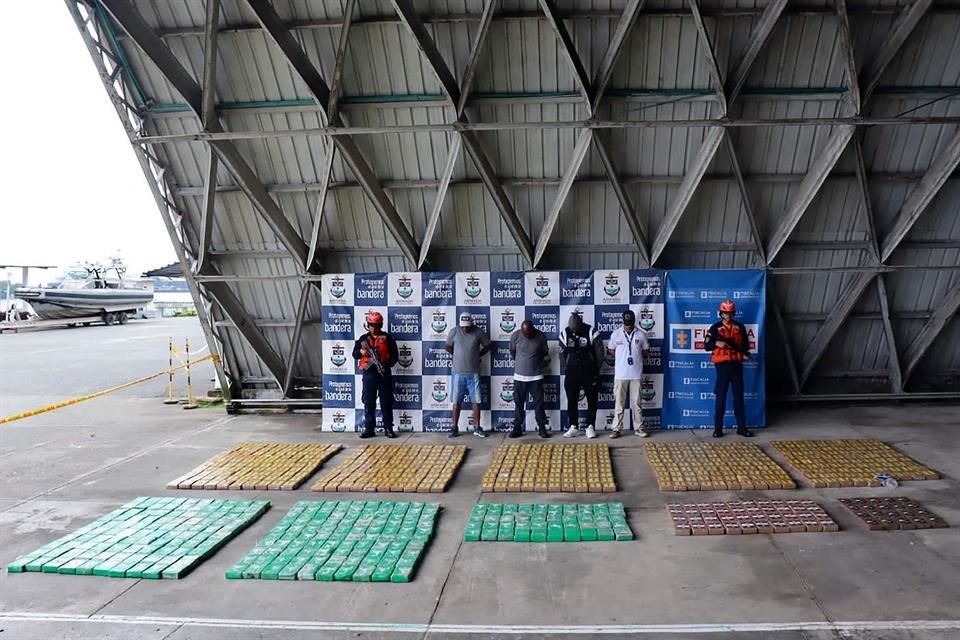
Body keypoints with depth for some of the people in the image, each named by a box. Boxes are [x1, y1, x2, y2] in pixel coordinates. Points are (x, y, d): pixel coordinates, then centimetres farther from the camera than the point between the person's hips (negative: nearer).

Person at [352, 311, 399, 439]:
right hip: (369, 373, 2)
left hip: (384, 373, -2)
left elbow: (395, 355, 1)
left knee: (386, 402, 2)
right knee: (368, 402, 3)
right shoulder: (363, 338, 10)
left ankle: (388, 428, 9)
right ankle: (369, 428, 9)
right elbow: (355, 354, 9)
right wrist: (361, 352, -13)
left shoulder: (387, 338, 3)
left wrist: (387, 364, -16)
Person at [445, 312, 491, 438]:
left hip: (473, 373, 0)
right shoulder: (454, 331, -5)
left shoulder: (478, 332, -6)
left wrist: (477, 355, 4)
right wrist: (458, 356, 6)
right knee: (456, 401, 5)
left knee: (476, 401, 3)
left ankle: (477, 428, 12)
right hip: (458, 372, 0)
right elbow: (448, 347, 9)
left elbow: (487, 345, 9)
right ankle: (455, 428, 13)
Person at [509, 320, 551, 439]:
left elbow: (545, 353, 7)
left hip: (536, 376, -1)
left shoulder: (541, 336, -9)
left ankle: (542, 428, 10)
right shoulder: (516, 336, -8)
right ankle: (517, 428, 15)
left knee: (539, 403, 2)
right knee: (518, 403, 7)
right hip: (519, 376, 1)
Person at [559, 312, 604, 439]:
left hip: (589, 372, -2)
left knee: (592, 400, 2)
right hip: (572, 372, 2)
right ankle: (574, 427, 13)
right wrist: (566, 368, 4)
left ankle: (590, 427, 11)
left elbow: (599, 351, -4)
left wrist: (596, 367, -1)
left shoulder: (591, 332, -11)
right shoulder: (565, 334, -3)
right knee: (572, 400, 4)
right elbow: (562, 353, 7)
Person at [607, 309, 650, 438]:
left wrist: (635, 358, 0)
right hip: (620, 374, -1)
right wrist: (622, 358, 0)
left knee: (636, 402, 7)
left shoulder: (641, 335, 0)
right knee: (619, 402, 3)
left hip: (636, 374, 1)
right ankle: (617, 428, 9)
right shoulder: (616, 334, -1)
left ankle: (639, 427, 16)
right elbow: (611, 351, 7)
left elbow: (645, 352, 11)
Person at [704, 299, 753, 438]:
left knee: (739, 396, 7)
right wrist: (716, 343, -25)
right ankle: (718, 428, 5)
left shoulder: (740, 327, 8)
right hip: (722, 364, -3)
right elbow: (706, 346, -6)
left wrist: (746, 353, -2)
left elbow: (745, 343, 18)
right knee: (720, 397, 0)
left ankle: (742, 427, 13)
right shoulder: (715, 327, -2)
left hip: (736, 364, 3)